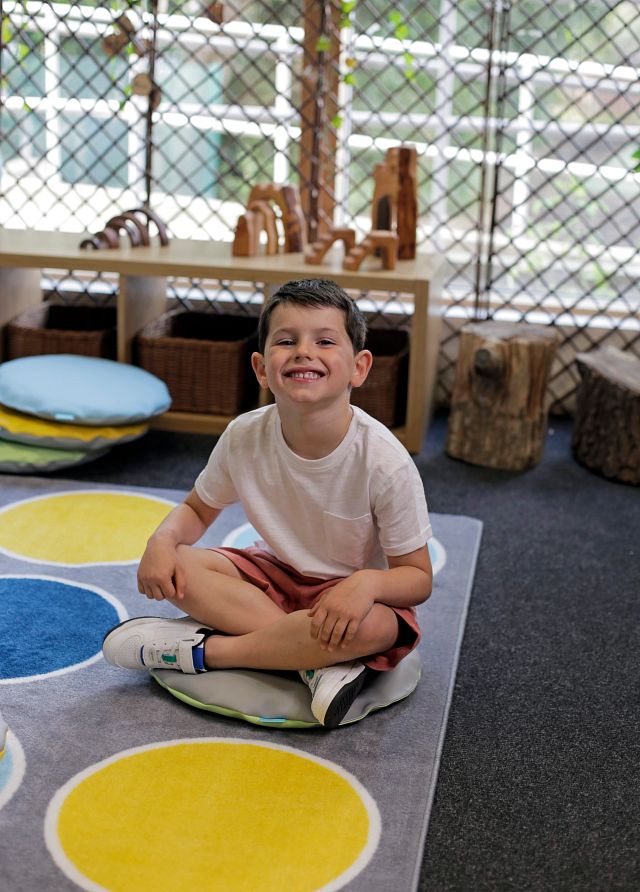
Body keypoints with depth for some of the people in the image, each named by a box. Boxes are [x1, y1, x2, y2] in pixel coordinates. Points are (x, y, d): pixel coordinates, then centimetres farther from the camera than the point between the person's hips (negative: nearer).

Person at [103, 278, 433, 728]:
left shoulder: (386, 463, -25)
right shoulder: (245, 437, -15)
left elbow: (418, 577, -17)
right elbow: (198, 509, 3)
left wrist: (366, 583, -39)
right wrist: (163, 540, -19)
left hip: (350, 592, -3)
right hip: (277, 576, 4)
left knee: (375, 627, -38)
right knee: (177, 566, -20)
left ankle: (202, 649, -21)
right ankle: (315, 661, -24)